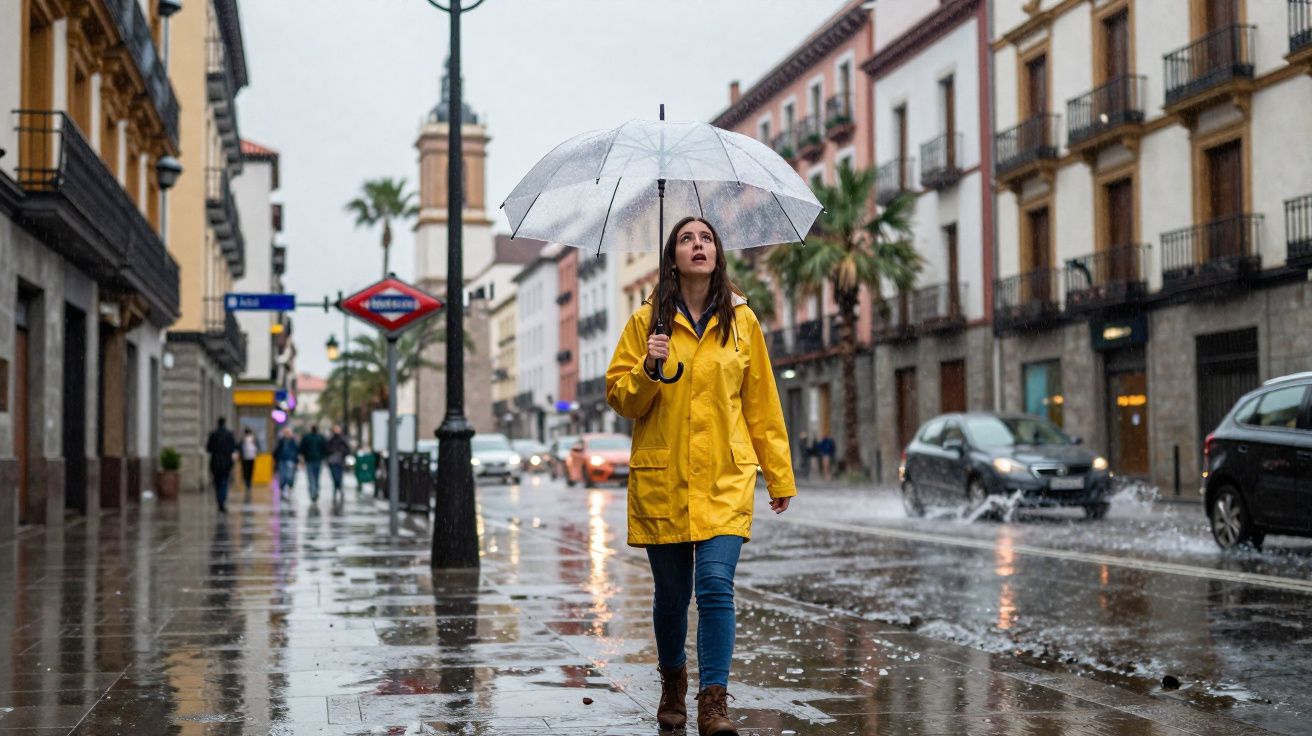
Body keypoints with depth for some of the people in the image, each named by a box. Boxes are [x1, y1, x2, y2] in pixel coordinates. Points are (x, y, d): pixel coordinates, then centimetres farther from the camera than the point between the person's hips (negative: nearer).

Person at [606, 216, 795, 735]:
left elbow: (762, 404, 11)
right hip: (661, 477, 1)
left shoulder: (741, 321, 7)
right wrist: (647, 371, -15)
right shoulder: (647, 321, 5)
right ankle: (672, 685, 31)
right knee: (672, 591, 8)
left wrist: (780, 475, 11)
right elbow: (619, 397, 6)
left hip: (726, 478, 0)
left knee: (716, 584, -15)